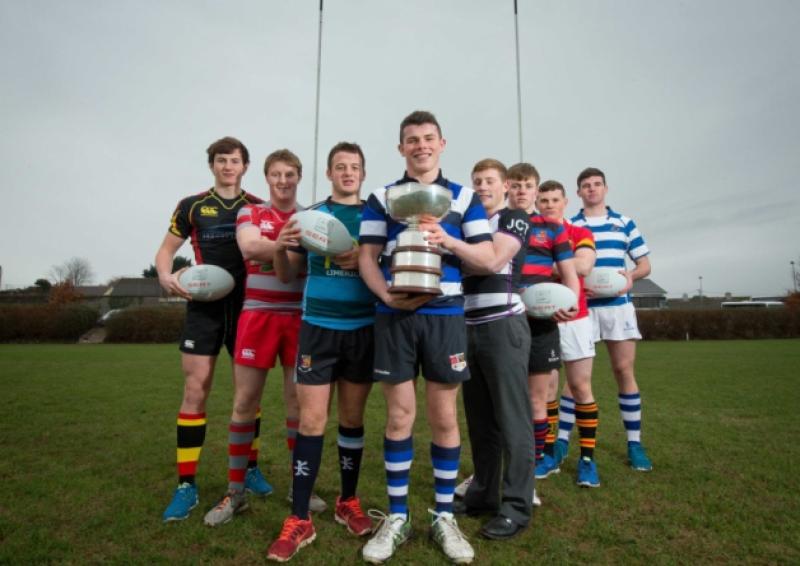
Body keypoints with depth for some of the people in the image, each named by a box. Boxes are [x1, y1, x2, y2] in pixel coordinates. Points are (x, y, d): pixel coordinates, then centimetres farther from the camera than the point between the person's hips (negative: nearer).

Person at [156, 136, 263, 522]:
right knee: (194, 392, -3)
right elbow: (166, 249, 9)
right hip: (204, 306, -1)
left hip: (248, 306, 1)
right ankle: (186, 485, 9)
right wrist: (166, 276, -11)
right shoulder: (192, 206, 6)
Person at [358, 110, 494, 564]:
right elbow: (367, 256, 4)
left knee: (445, 417, 6)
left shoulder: (465, 197, 10)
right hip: (394, 317, 0)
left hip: (446, 315, 0)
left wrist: (449, 240, -14)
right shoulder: (381, 198, 11)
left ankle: (445, 516, 23)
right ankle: (397, 516, 21)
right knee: (399, 416, 5)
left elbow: (488, 257, 4)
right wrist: (387, 294, -14)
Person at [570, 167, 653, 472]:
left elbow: (645, 264, 11)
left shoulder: (624, 223, 12)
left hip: (618, 305, 1)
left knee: (624, 371, 3)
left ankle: (634, 443, 14)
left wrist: (631, 275, -11)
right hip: (581, 306, -1)